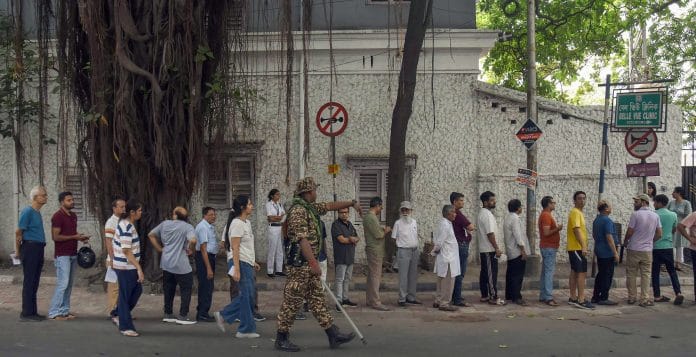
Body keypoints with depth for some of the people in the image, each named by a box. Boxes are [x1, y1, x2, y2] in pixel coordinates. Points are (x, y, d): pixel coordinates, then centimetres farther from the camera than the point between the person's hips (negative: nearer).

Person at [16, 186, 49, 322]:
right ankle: (26, 313, -1)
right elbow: (18, 232, -12)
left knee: (35, 282, 11)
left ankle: (33, 312, 16)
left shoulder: (37, 212, 16)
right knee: (29, 282, -5)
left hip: (38, 249, 9)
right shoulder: (28, 211, -11)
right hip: (30, 248, -9)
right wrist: (18, 250, -9)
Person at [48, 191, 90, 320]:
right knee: (62, 283, -10)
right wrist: (74, 237, -16)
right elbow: (55, 237, -16)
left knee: (69, 284, 8)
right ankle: (54, 313, -4)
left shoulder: (73, 216, 15)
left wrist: (81, 237, 6)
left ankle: (64, 311, 14)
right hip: (62, 255, -8)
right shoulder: (58, 216, -11)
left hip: (73, 254, 8)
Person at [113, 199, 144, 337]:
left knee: (137, 290, 18)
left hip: (129, 266, 10)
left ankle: (119, 315, 29)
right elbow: (127, 251, -24)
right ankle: (125, 327, 10)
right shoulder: (127, 228, -22)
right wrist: (139, 268, -24)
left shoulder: (126, 224, 9)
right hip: (126, 267, -10)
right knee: (125, 296, 0)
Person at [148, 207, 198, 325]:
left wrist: (159, 249, 14)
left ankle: (168, 314, 23)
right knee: (186, 289, 5)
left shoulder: (164, 224, 6)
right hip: (181, 264, -6)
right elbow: (193, 240, -29)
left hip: (166, 263, 6)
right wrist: (190, 250, -9)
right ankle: (182, 316, 3)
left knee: (168, 289, 16)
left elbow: (151, 235, 14)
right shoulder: (187, 227, -11)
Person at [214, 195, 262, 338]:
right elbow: (235, 248, -19)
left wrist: (253, 262, 20)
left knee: (247, 295, 11)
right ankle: (246, 329, 5)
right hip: (240, 262, -10)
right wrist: (237, 269, -22)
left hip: (247, 263, 10)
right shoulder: (237, 223, -14)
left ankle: (223, 315, 20)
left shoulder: (247, 222, 15)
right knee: (247, 296, -4)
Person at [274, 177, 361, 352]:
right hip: (300, 263, -10)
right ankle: (281, 339, 8)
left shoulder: (311, 207, 13)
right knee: (292, 301, -2)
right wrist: (314, 263, -29)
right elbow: (302, 239, -25)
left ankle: (333, 335, 14)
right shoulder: (298, 210, -17)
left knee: (318, 298, 10)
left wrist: (351, 203, 31)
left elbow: (329, 206, 29)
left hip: (309, 263, 10)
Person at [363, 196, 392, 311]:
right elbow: (378, 235, -21)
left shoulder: (368, 216, 14)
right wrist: (386, 231, -3)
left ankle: (369, 299, 21)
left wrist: (383, 230, 4)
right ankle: (376, 302, -6)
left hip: (372, 249, 11)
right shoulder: (371, 218, -19)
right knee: (376, 276, -8)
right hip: (375, 250, -11)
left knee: (372, 275, 15)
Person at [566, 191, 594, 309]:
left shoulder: (579, 213, 18)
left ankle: (573, 298, 16)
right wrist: (583, 246, -28)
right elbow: (576, 230, -23)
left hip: (575, 248, 10)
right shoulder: (575, 212, -14)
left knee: (574, 273, 11)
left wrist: (583, 246, 19)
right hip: (577, 248, -10)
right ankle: (581, 300, -12)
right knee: (582, 273, -11)